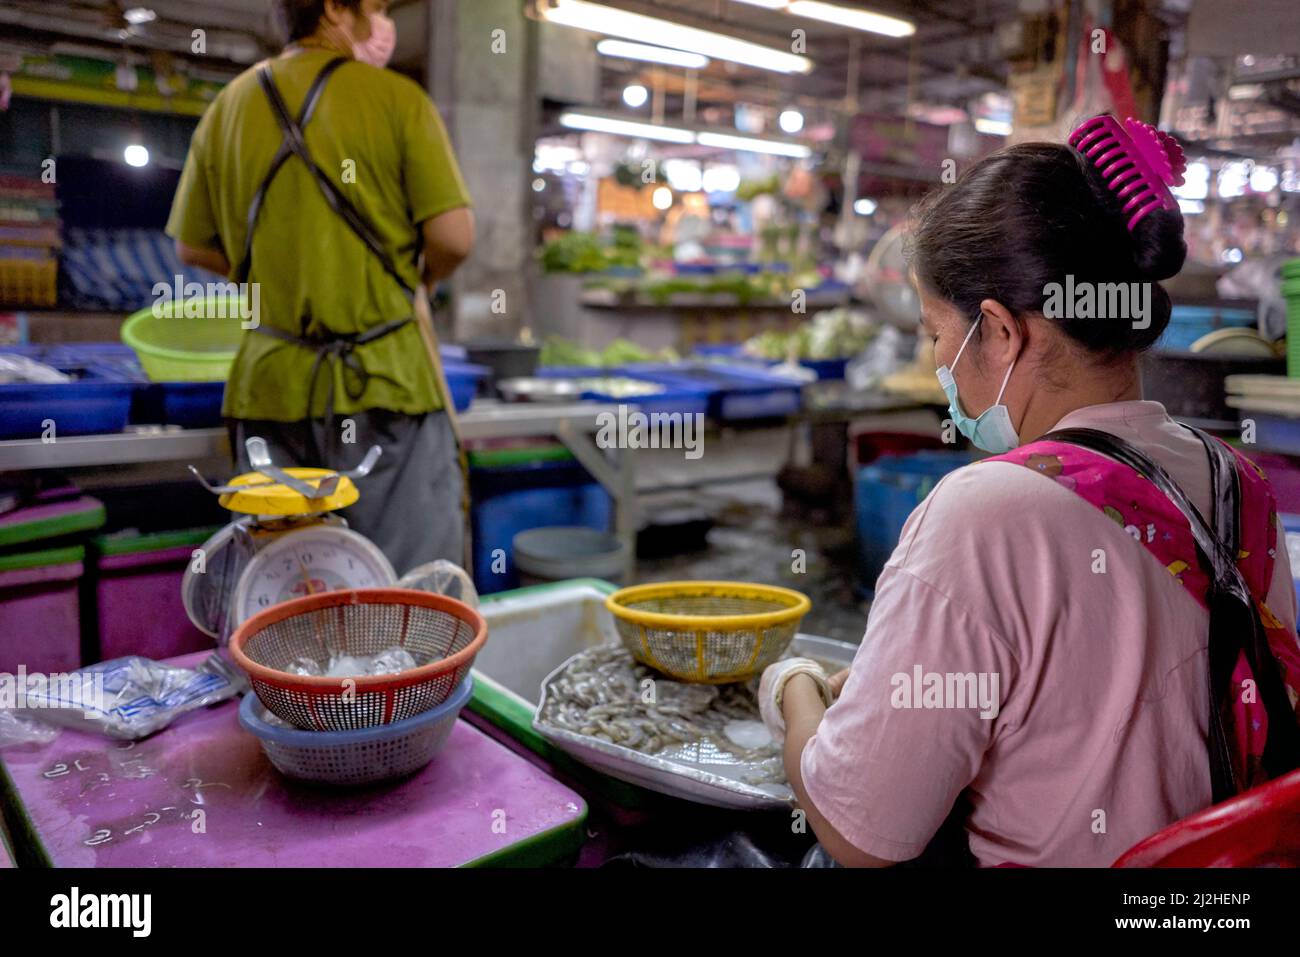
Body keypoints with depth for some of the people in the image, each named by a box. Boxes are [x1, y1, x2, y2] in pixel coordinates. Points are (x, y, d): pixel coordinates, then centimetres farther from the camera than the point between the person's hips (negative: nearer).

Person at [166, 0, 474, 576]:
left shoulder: (228, 106, 11)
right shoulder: (397, 98, -3)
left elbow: (193, 247, 13)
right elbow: (453, 237, -11)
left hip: (269, 382, 5)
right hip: (385, 377, -4)